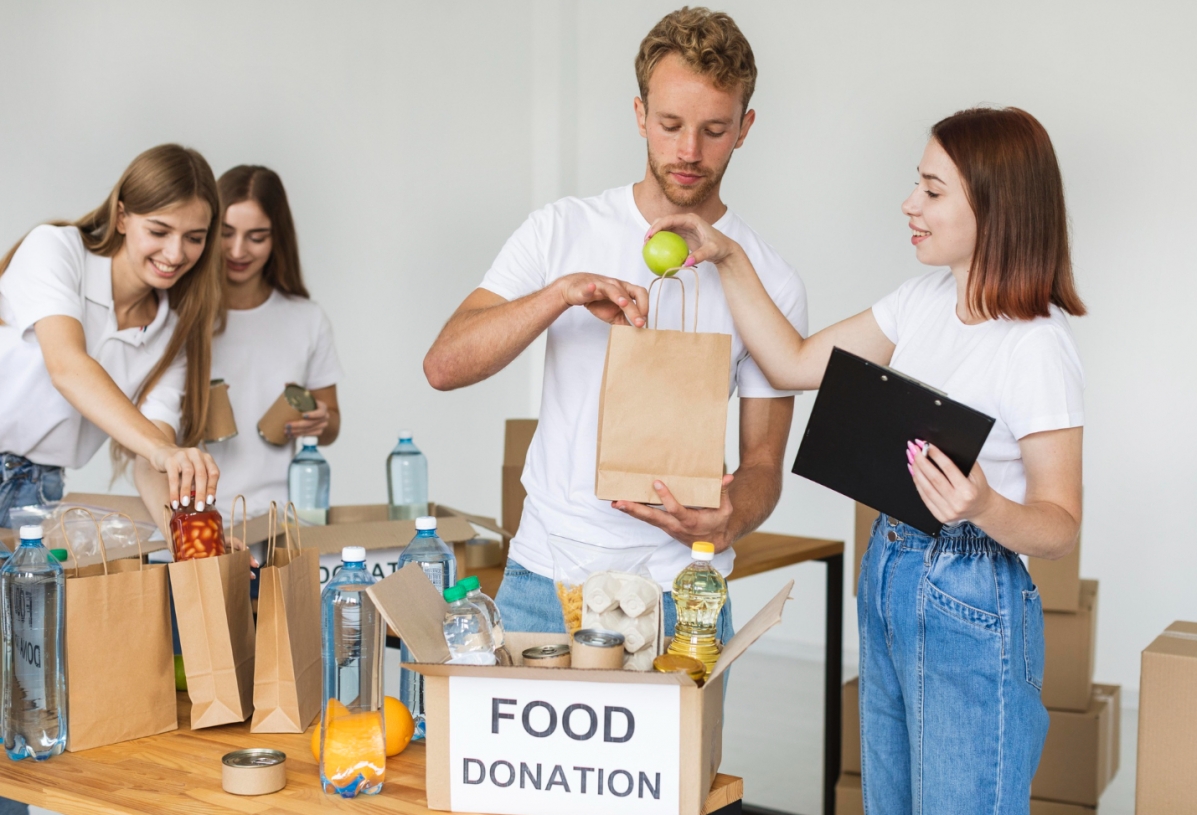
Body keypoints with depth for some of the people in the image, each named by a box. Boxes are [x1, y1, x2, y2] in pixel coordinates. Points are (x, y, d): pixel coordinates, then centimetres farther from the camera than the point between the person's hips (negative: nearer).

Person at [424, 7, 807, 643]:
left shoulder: (769, 284, -2)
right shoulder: (564, 230, 1)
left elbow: (763, 461, 1)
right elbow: (444, 365, -8)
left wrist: (728, 521, -22)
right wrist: (561, 293, -22)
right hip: (543, 577, 1)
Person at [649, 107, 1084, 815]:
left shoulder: (1036, 346, -19)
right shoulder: (924, 302, 4)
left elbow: (1061, 528, -15)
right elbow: (794, 364, 11)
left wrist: (983, 508, -35)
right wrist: (730, 259, 6)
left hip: (971, 608, -8)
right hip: (889, 580, 8)